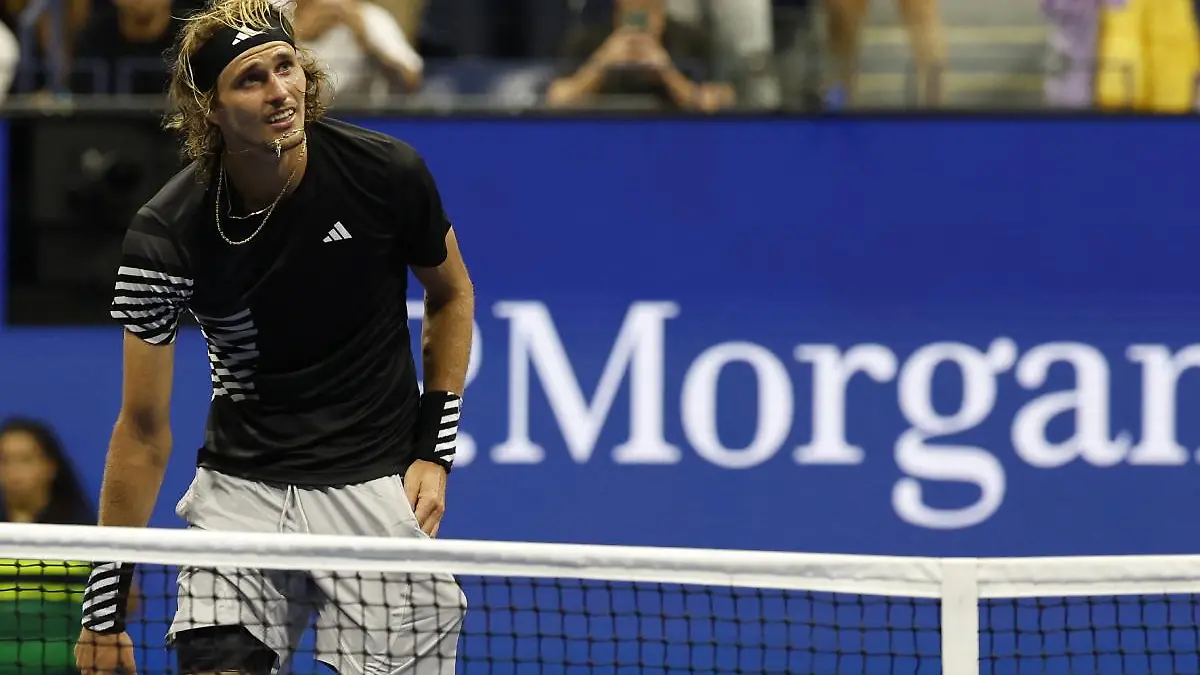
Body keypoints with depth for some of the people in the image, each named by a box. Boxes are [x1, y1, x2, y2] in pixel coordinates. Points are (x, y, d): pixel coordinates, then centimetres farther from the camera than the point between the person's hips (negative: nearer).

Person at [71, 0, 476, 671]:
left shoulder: (387, 172, -12)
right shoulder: (166, 237, -14)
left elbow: (451, 295, 9)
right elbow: (144, 430, -7)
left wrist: (436, 452, 0)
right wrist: (105, 608, -7)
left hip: (378, 487, 0)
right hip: (242, 488, 0)